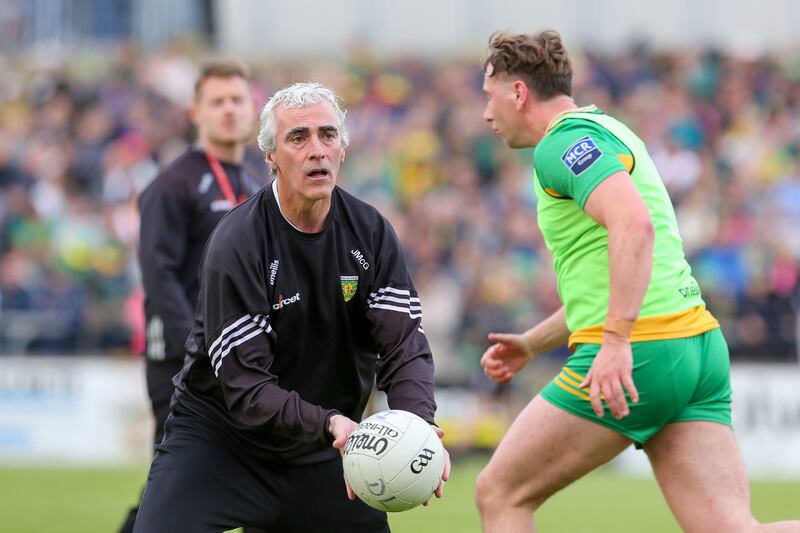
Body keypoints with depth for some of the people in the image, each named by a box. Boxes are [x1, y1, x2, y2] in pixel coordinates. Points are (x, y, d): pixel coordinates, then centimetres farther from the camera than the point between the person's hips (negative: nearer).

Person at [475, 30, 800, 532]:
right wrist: (530, 345, 35)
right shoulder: (605, 132, 26)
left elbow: (633, 222, -25)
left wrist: (616, 342, -30)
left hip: (635, 357, -9)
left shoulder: (564, 141, -6)